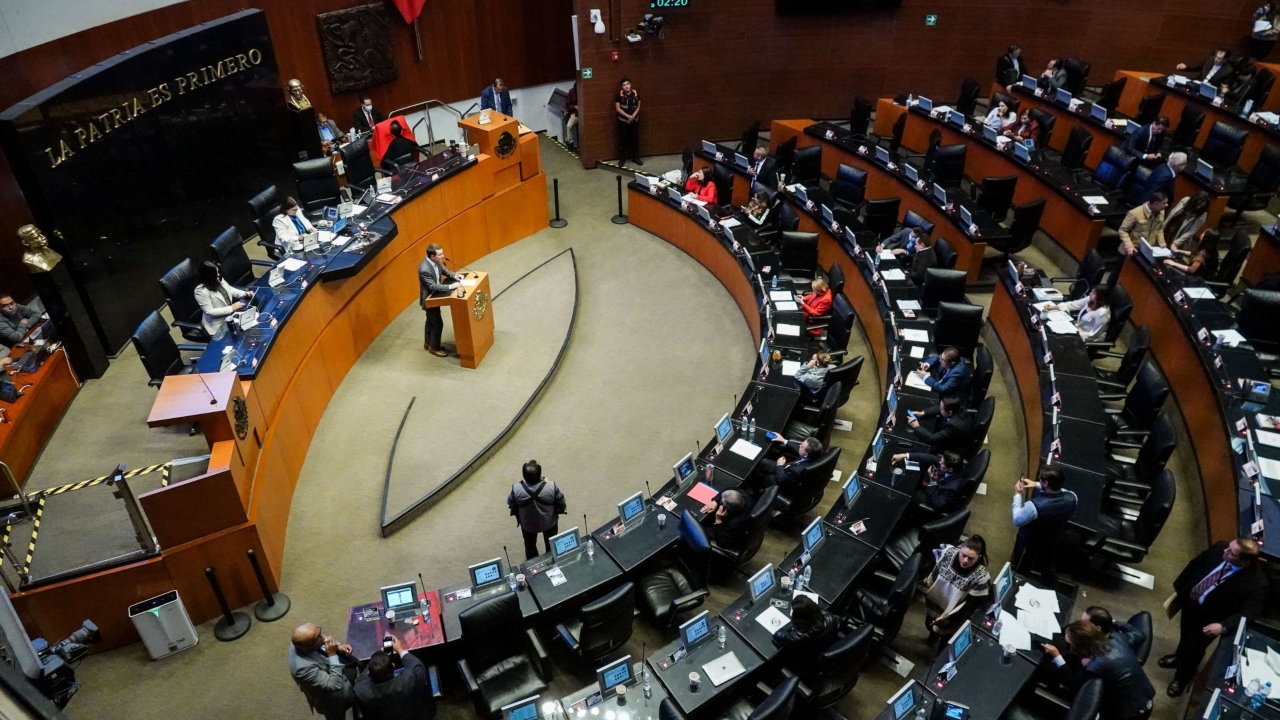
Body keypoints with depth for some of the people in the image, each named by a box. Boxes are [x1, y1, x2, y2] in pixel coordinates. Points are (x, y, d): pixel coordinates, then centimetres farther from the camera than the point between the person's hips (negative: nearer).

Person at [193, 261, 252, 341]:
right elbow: (210, 312, -24)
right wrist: (232, 308, -25)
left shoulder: (219, 280, -2)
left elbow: (230, 290, 17)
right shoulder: (201, 291, -24)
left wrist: (244, 293, -2)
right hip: (218, 324, -7)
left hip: (230, 314, 8)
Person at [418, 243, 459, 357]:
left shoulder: (435, 261, -10)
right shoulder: (424, 270, -36)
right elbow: (434, 286, -33)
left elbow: (443, 269, 7)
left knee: (431, 320, 24)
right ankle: (434, 348, 22)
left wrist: (454, 276, -8)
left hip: (434, 296, 9)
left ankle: (428, 342, 44)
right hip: (429, 299, -9)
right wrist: (451, 286, -34)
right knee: (438, 323, 4)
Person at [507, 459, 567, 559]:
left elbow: (510, 503, -9)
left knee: (530, 545, 31)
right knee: (551, 544, 29)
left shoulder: (516, 489, -32)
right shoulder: (551, 486, -34)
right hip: (549, 522, -1)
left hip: (527, 524, 1)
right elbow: (561, 502, -17)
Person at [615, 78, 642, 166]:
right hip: (623, 121, -2)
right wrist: (628, 116, -18)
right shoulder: (619, 95, -11)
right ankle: (622, 158, 15)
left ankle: (635, 157, 22)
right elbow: (618, 109, -11)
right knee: (622, 140, 5)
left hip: (634, 120, 2)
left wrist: (633, 116, -12)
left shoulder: (636, 93, -4)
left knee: (635, 139, 9)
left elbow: (638, 107, 2)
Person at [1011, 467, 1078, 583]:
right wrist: (1037, 485, -4)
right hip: (1051, 543, 5)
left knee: (1018, 573, 23)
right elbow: (1057, 491, 0)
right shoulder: (1071, 498, -27)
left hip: (1029, 544, -5)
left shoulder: (1034, 506, -42)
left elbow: (1017, 521, -22)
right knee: (1047, 570, 34)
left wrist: (1017, 495, -15)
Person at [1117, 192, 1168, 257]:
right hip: (1135, 249, -4)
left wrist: (1161, 242, 1)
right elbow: (1123, 231, -11)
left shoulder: (1161, 212, 1)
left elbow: (1160, 229, 18)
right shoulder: (1135, 213, -18)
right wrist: (1129, 246, -21)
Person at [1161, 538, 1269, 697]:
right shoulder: (1219, 548, -20)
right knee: (1185, 635, 32)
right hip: (1189, 601, 4)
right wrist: (1177, 589, 5)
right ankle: (1180, 656, 63)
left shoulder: (1256, 582, -33)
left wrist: (1223, 626, -45)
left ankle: (1181, 678, 47)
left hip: (1209, 618, -4)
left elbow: (1248, 614, -32)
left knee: (1194, 648, 18)